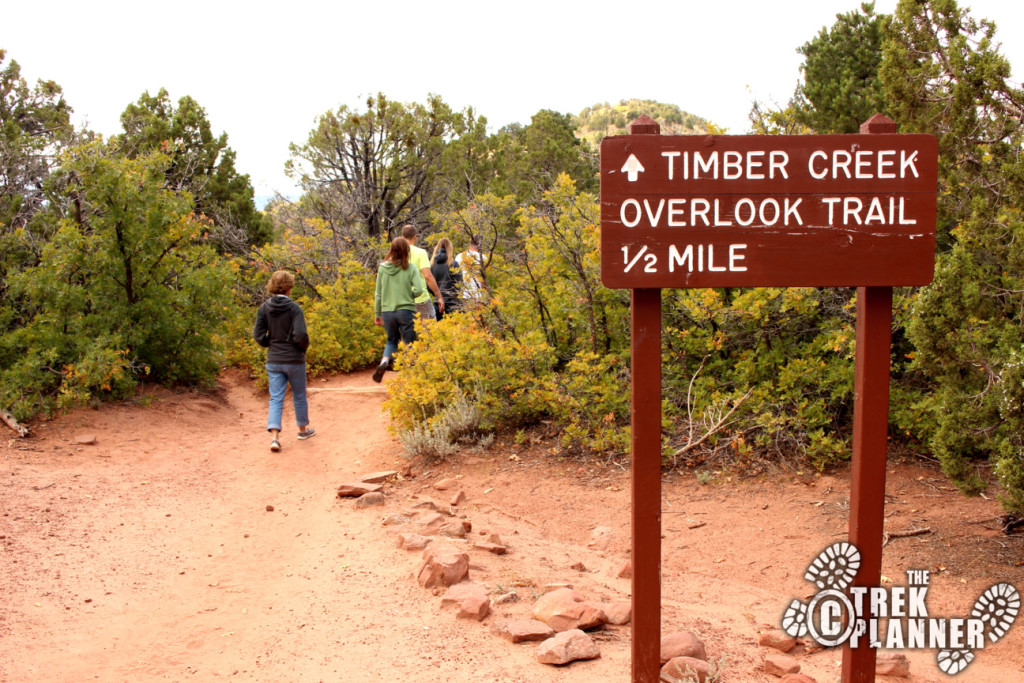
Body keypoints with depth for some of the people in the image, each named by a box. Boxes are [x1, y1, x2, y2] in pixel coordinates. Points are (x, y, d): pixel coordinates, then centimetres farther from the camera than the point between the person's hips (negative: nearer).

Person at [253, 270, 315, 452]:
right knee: (299, 396, 16)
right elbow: (300, 335, -21)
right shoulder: (294, 308, -15)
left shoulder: (264, 308, -3)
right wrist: (304, 347, -1)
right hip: (295, 360, -3)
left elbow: (258, 335, -3)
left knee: (276, 398, 4)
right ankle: (303, 428, 34)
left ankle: (274, 435, -10)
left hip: (274, 361, 3)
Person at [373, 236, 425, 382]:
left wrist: (377, 314, 13)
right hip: (406, 310, -3)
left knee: (392, 340, 22)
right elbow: (418, 290, -16)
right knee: (409, 344, 10)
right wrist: (409, 296, 5)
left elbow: (378, 294, 5)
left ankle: (384, 361, -4)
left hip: (387, 311, 3)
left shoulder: (383, 268, 1)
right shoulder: (411, 268, -7)